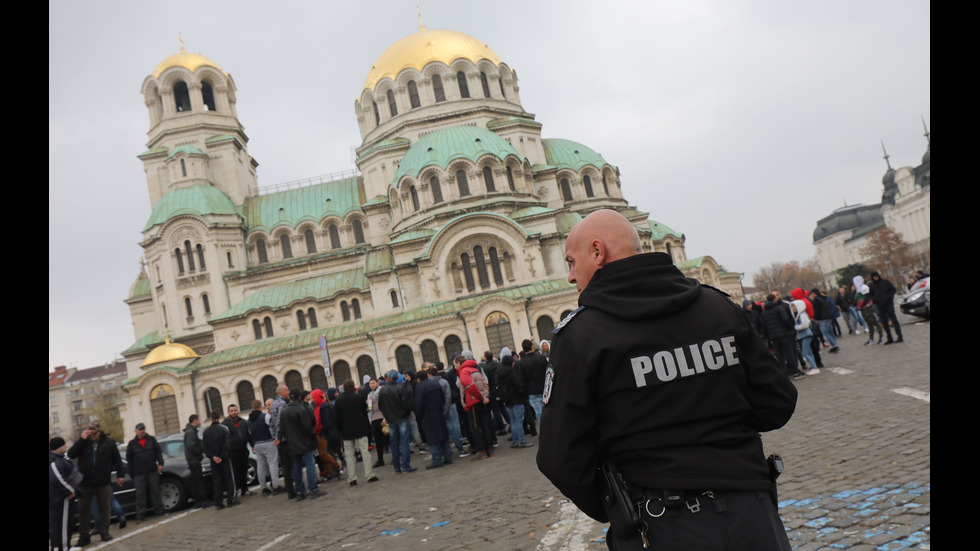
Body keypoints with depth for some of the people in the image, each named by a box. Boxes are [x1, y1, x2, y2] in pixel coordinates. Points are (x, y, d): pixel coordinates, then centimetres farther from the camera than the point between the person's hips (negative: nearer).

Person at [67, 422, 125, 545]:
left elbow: (117, 460, 2)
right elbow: (71, 454, -14)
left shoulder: (109, 443, -2)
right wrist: (82, 439, -19)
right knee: (84, 510, 4)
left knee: (104, 508, 6)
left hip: (103, 483, -1)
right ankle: (84, 536, 13)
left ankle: (104, 532, 18)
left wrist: (120, 475, -2)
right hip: (85, 483, 1)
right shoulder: (82, 443, 0)